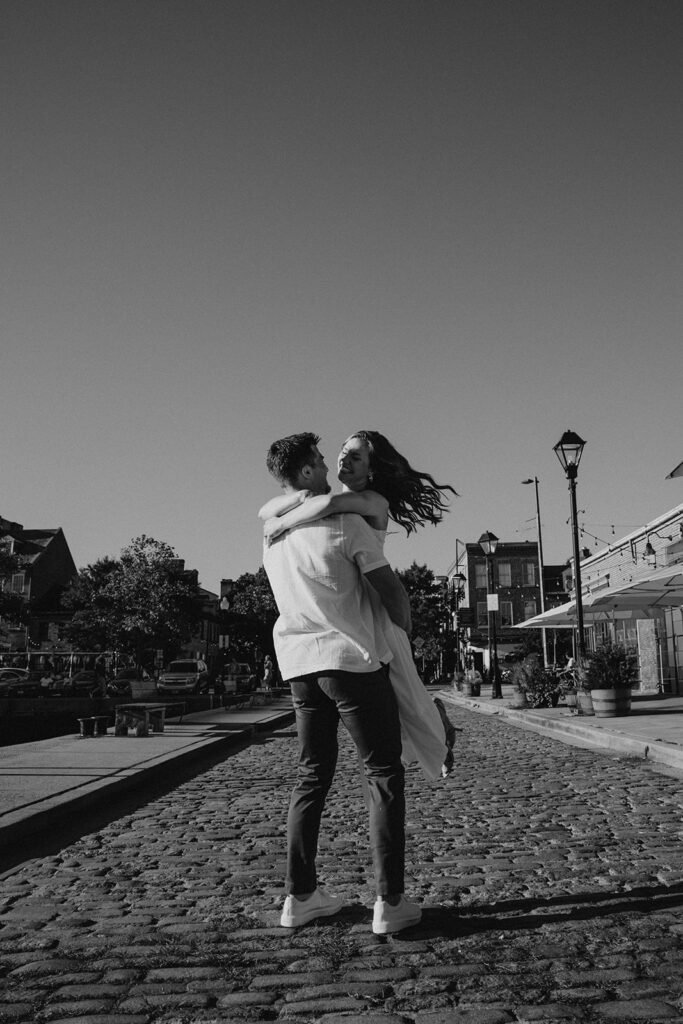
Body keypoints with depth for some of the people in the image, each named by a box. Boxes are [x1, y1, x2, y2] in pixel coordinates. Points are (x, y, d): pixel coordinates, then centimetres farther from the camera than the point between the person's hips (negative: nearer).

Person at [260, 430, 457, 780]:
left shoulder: (374, 501, -11)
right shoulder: (316, 504, 10)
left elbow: (331, 503, -32)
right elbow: (265, 512, 1)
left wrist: (283, 523, -22)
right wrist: (300, 497, -17)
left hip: (370, 610, -5)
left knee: (407, 699, 5)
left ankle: (438, 724, 39)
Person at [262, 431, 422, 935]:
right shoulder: (345, 524, -10)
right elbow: (391, 589, -8)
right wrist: (405, 627, 12)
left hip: (299, 664, 6)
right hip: (354, 658, -6)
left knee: (312, 777, 14)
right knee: (384, 776, 3)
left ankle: (301, 896, 16)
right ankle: (390, 902, 2)